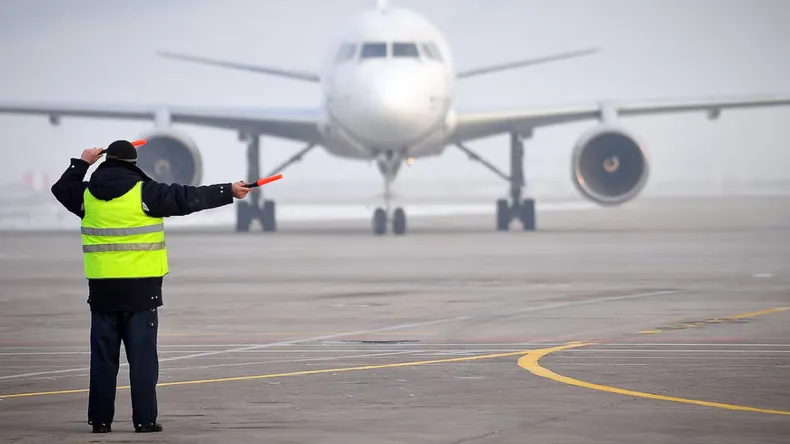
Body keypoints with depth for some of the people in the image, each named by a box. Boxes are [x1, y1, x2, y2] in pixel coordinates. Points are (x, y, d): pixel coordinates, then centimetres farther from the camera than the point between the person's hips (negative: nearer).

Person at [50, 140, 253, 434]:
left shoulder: (88, 194, 5)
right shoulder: (144, 193, -8)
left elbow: (63, 189, 26)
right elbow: (188, 199, -7)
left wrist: (82, 164, 38)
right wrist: (229, 192, 0)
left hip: (103, 288, 4)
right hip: (140, 288, -4)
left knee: (103, 356, 9)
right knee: (142, 356, 1)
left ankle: (100, 419, 10)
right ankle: (144, 420, -1)